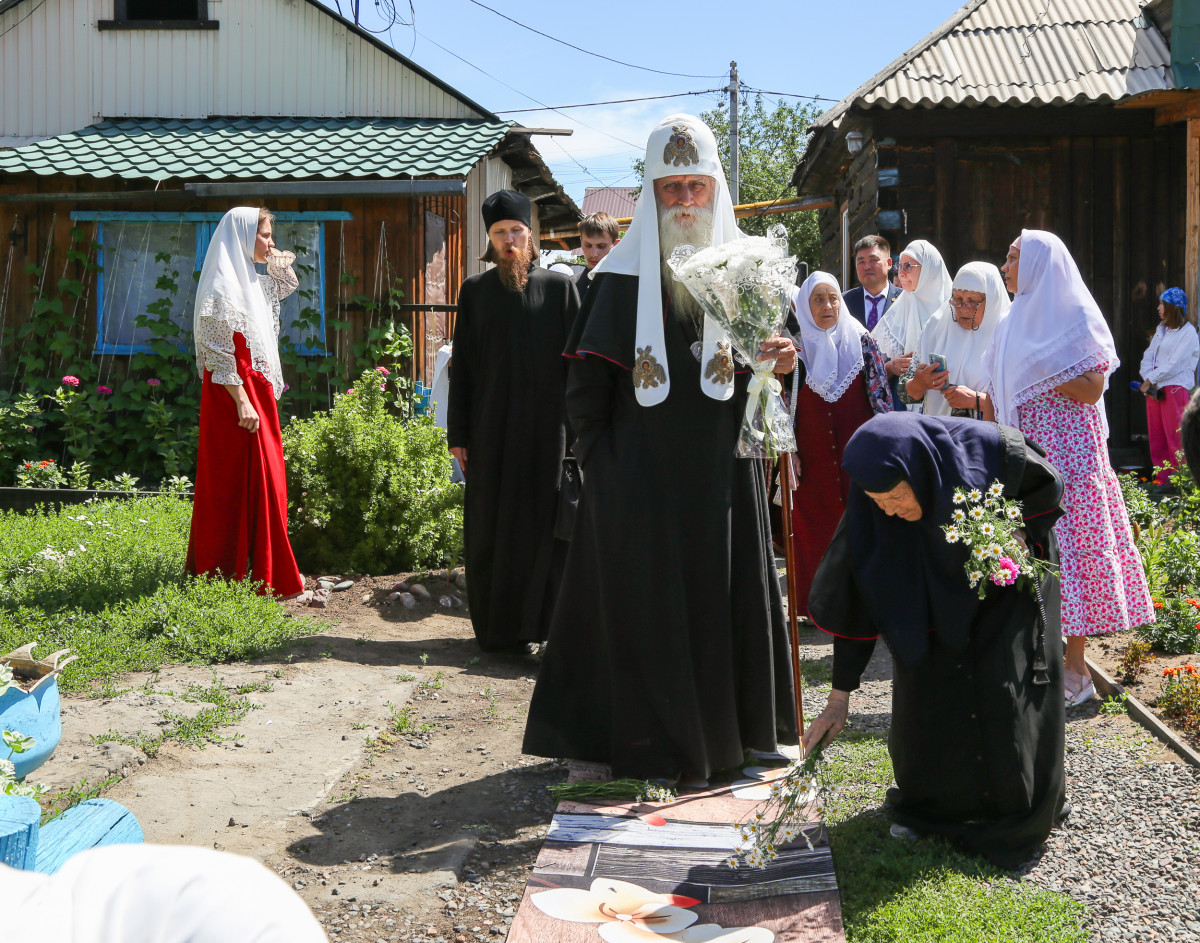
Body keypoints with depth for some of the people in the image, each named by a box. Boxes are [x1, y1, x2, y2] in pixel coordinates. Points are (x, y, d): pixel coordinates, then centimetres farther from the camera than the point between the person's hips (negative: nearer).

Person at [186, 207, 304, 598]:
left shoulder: (251, 282, 13)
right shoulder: (223, 288, -14)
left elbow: (287, 284, 32)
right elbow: (220, 353, -19)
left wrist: (274, 256, 14)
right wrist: (242, 402, -23)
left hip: (256, 393, 10)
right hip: (235, 395, -10)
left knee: (263, 476, 12)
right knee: (240, 483, -6)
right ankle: (243, 575, -1)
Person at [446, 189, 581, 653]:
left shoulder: (559, 287, 4)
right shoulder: (475, 290, 8)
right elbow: (461, 366, 7)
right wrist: (458, 434, 2)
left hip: (547, 427, -1)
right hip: (491, 430, 1)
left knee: (543, 523, 0)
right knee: (492, 528, 4)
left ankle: (540, 623, 11)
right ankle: (499, 627, 13)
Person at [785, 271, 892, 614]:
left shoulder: (860, 340, 4)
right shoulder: (795, 345, 3)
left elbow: (879, 392, 4)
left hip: (856, 451, 0)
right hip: (811, 454, 0)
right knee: (814, 523, 1)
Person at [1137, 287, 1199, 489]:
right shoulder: (1161, 329, 17)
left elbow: (1174, 365, -13)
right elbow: (1148, 356, 11)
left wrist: (1149, 380, -9)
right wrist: (1148, 383, -5)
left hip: (1175, 388, -7)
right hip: (1154, 388, 7)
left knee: (1174, 436, -9)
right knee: (1156, 436, 6)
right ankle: (1163, 478, 10)